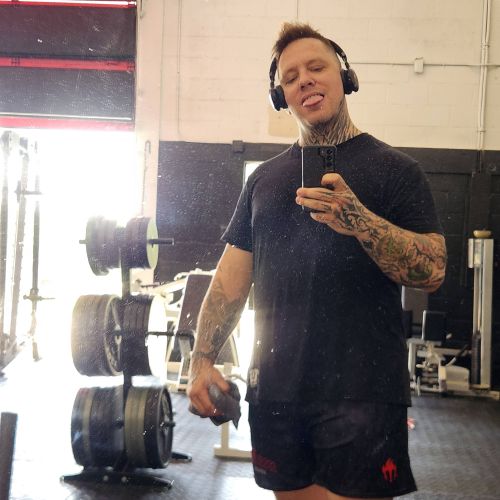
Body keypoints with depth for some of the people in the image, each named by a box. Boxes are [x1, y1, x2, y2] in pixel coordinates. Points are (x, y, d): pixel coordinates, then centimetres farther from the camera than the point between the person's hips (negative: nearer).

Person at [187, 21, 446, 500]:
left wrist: (359, 220, -25)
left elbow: (432, 270, -11)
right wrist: (202, 359, 2)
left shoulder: (392, 168, -1)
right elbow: (233, 274, 11)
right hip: (275, 390, 4)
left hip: (363, 394, -4)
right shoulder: (264, 178, 12)